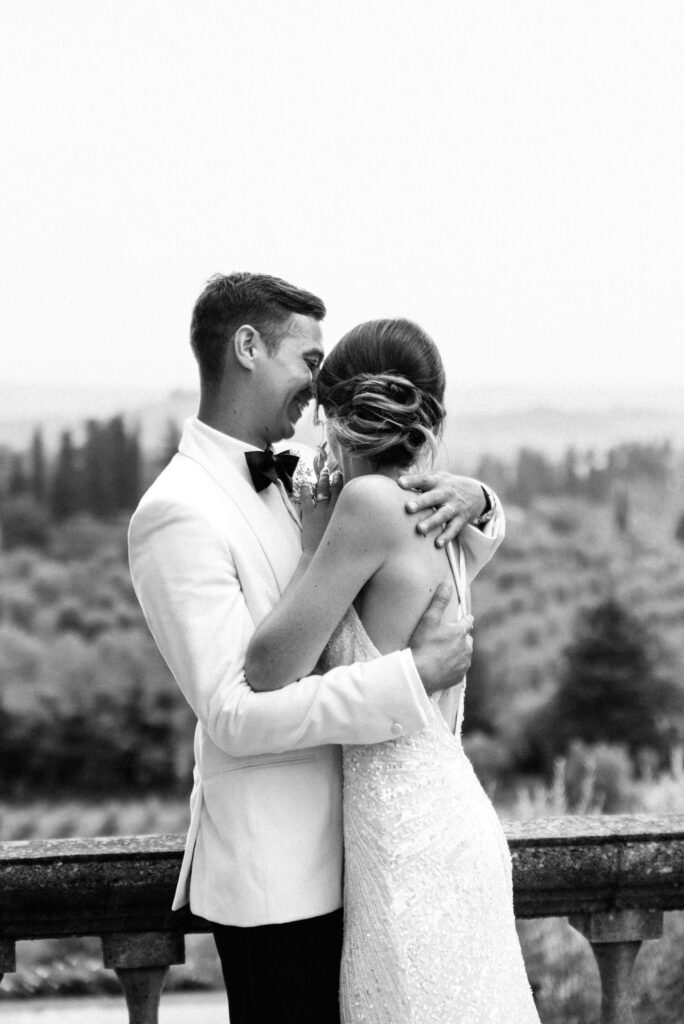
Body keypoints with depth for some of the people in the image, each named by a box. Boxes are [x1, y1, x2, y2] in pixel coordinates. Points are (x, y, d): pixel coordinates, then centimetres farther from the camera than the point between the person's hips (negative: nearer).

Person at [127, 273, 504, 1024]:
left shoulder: (289, 488, 11)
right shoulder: (179, 515, -16)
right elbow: (233, 714, -24)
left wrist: (469, 501, -5)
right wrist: (416, 673, -25)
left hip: (328, 843, 9)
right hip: (272, 868, -9)